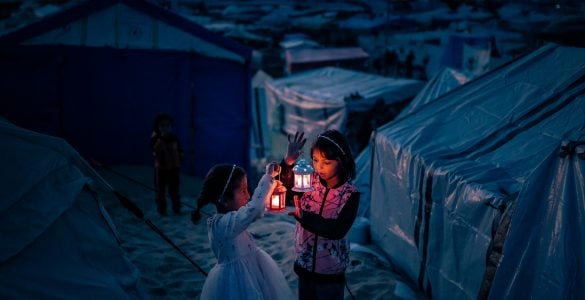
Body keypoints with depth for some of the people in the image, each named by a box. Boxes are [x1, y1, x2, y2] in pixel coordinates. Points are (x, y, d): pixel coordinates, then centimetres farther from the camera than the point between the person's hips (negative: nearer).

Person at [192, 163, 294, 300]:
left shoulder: (229, 217, -1)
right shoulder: (224, 223, -29)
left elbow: (253, 210, 15)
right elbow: (255, 209, -42)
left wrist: (272, 189, -1)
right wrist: (268, 176, -32)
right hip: (236, 281, -9)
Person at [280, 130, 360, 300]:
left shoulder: (350, 194, -16)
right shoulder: (309, 180, -6)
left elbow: (338, 230, -23)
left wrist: (303, 216, -31)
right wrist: (287, 162, -29)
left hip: (331, 271, -3)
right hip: (304, 264, 3)